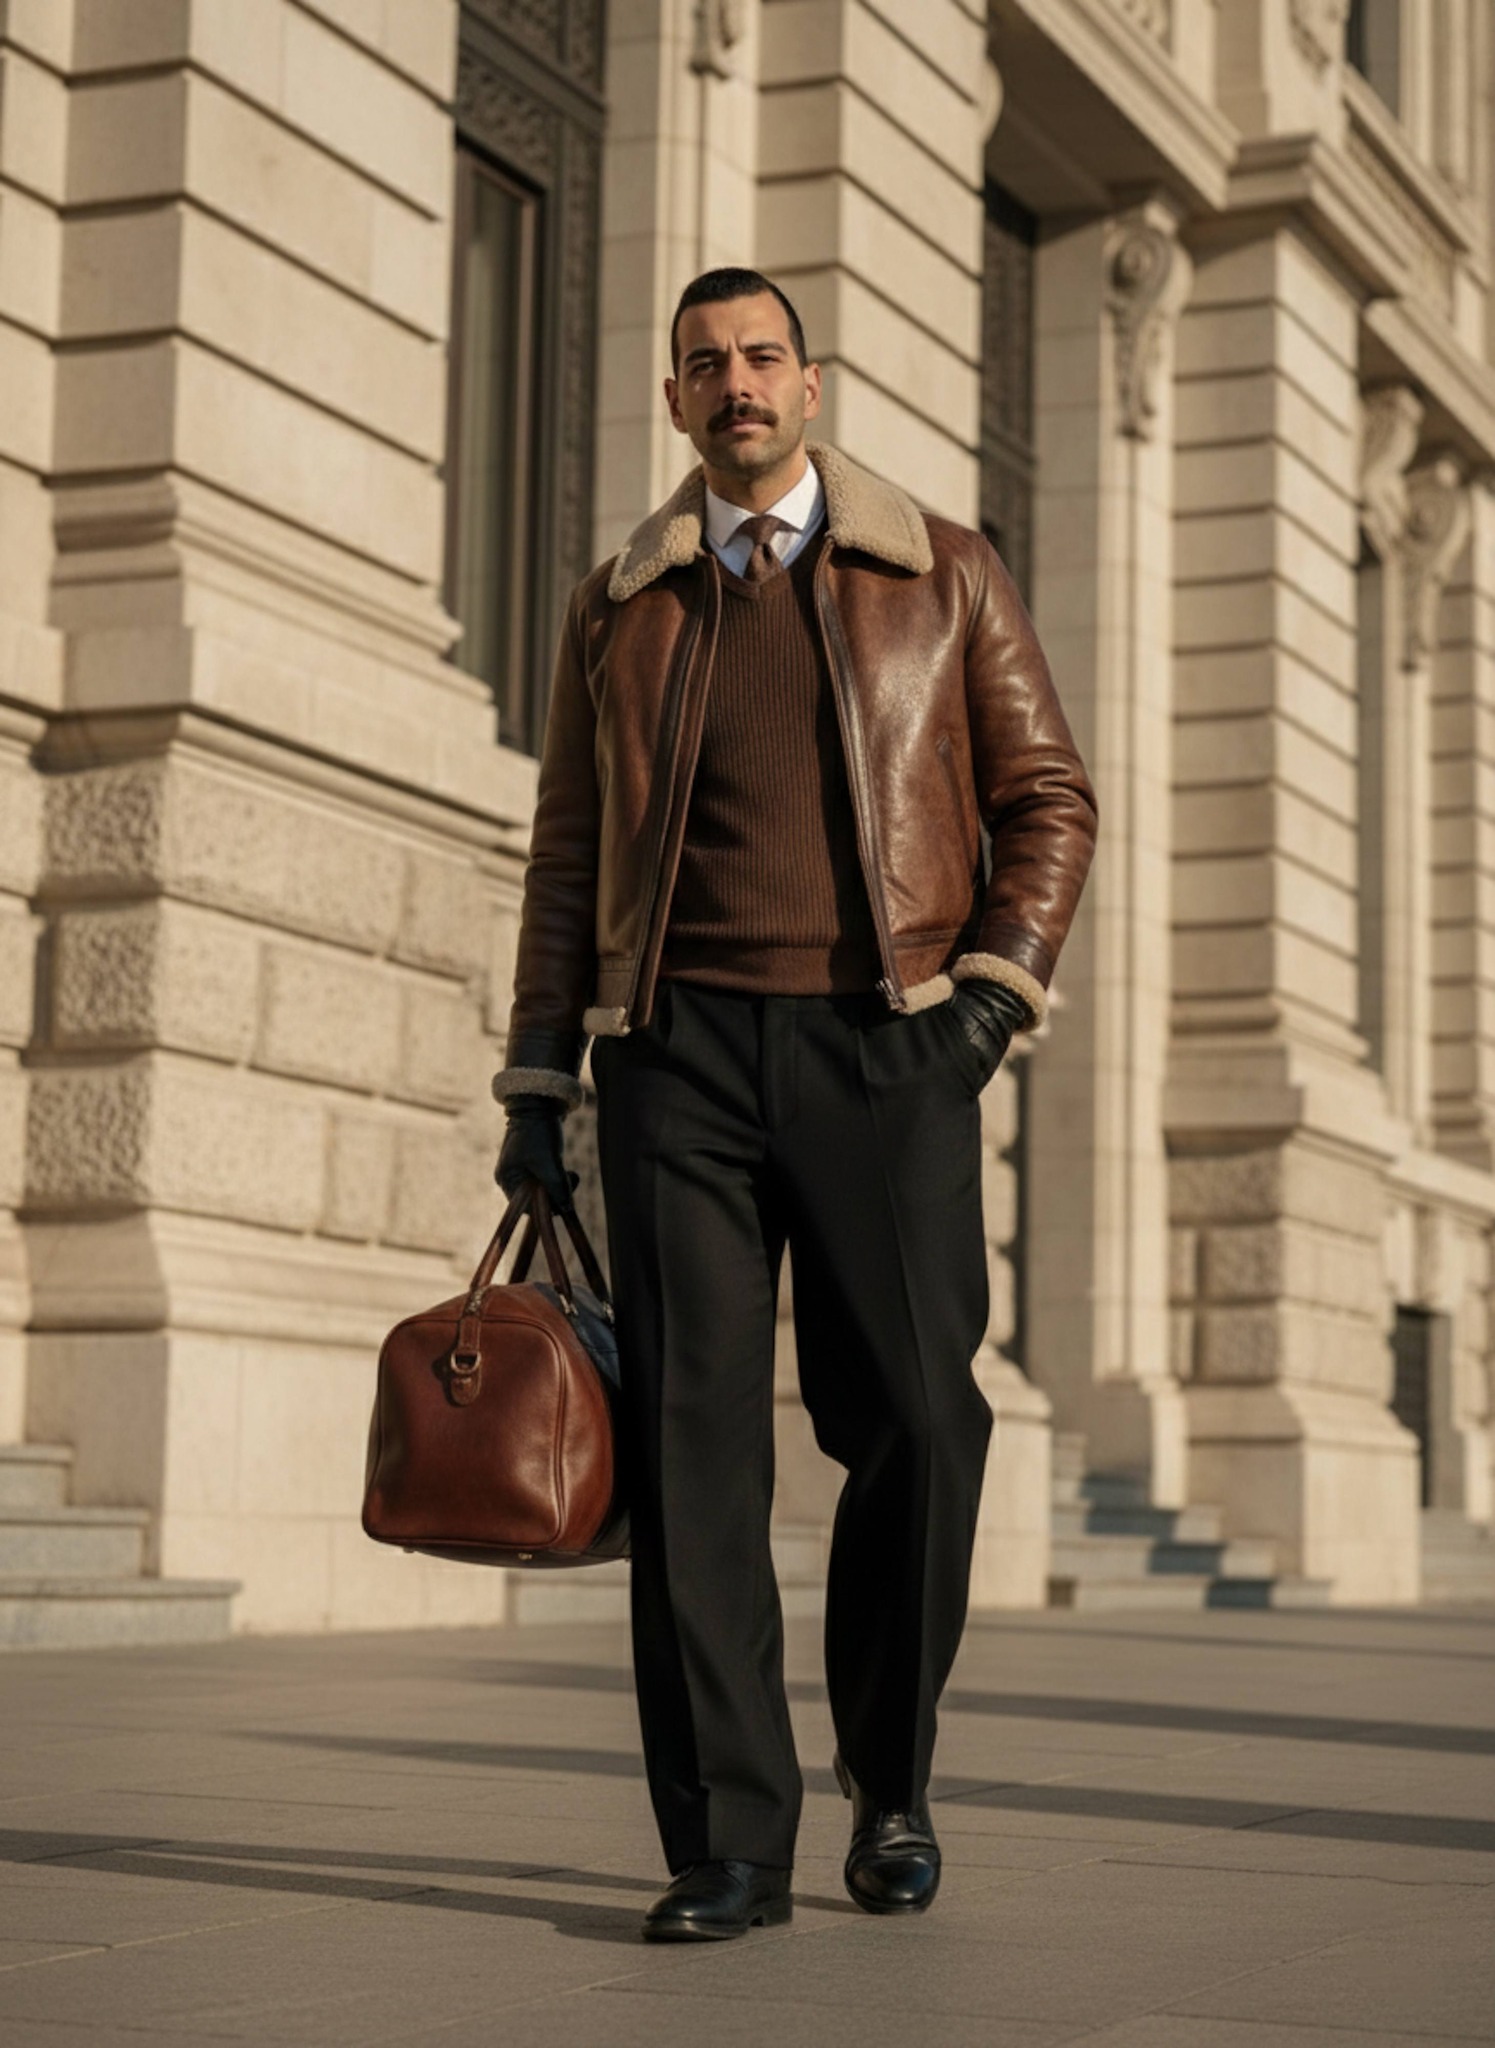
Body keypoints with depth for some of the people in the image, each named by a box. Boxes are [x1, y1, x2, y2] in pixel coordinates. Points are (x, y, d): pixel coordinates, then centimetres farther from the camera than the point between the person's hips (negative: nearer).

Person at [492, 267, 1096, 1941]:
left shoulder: (944, 577, 10)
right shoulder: (616, 608, 14)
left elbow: (1048, 798, 10)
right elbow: (567, 853, 14)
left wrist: (995, 987, -5)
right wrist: (538, 1080, 8)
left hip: (883, 1046, -1)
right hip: (677, 1051, 1)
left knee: (914, 1424, -4)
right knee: (692, 1435, -6)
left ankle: (890, 1782, 19)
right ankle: (727, 1844, -1)